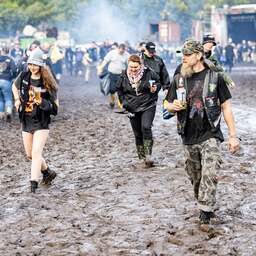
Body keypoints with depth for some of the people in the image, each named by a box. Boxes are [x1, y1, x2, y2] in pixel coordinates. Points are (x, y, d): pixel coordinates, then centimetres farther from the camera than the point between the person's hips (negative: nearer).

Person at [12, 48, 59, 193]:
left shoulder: (47, 82, -11)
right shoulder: (24, 76, 0)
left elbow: (55, 104, -6)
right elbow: (15, 86, 22)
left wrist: (44, 103, -25)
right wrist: (17, 100, 7)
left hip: (42, 122, -5)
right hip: (26, 121, 5)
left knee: (36, 152, -16)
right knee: (30, 154, 13)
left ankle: (34, 182, -18)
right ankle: (48, 172, 34)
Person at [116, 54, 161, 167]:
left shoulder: (149, 73, -7)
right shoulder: (124, 76, 0)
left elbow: (158, 82, 8)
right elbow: (119, 89, 16)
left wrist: (155, 88, -13)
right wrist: (123, 101, 6)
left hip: (148, 107, -3)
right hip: (133, 109, 3)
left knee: (146, 127, -23)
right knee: (138, 134, 7)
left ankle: (148, 155, -18)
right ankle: (142, 157, 21)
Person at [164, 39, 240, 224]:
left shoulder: (215, 77, -3)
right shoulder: (179, 80, 6)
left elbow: (226, 106, 0)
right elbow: (168, 105, 14)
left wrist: (233, 135, -3)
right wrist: (174, 106, -12)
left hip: (210, 136, -4)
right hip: (189, 138, 4)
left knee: (210, 174, -16)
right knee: (195, 177, 12)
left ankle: (205, 210, -12)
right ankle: (204, 205, 27)